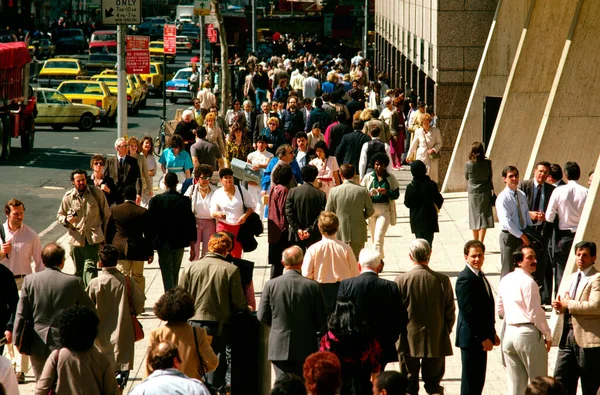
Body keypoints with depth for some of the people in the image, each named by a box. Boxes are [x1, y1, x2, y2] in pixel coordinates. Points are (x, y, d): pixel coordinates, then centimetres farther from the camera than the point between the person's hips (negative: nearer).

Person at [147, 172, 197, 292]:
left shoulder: (156, 200, -10)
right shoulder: (185, 201, -7)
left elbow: (151, 223, -8)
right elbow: (190, 224, -4)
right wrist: (192, 247, 3)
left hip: (163, 243, -2)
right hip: (179, 243, 2)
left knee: (167, 276, -1)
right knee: (175, 274, 19)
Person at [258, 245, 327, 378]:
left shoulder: (271, 285, -6)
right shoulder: (312, 286, -8)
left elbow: (262, 316, 0)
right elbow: (321, 319, -2)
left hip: (279, 347, 0)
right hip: (306, 347, 0)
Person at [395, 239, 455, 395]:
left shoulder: (401, 280, -13)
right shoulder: (442, 280, -8)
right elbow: (450, 312, -1)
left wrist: (398, 334, 8)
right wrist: (445, 332, 15)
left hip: (409, 341, -1)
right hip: (436, 341, 1)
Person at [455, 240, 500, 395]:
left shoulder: (480, 276, 13)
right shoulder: (465, 278, -17)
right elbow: (468, 312, -22)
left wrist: (492, 333, 14)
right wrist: (483, 338, -21)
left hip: (482, 338, 10)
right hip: (471, 338, -10)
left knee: (478, 382, 13)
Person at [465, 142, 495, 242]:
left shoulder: (468, 164, -11)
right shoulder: (487, 163, -11)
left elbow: (466, 177, 4)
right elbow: (490, 177, 1)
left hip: (473, 193, 1)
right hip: (485, 192, -1)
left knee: (475, 216, 12)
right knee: (484, 217, 3)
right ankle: (480, 243, -4)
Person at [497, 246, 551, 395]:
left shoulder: (505, 281, 11)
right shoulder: (528, 282, -13)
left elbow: (500, 310, 17)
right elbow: (536, 313, -14)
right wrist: (548, 335, -4)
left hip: (509, 332, 7)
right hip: (528, 333, -7)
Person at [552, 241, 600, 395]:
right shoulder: (572, 277, 20)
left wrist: (568, 304, -13)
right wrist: (560, 306, 3)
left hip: (587, 338, -8)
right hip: (568, 337, 8)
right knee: (561, 380, 6)